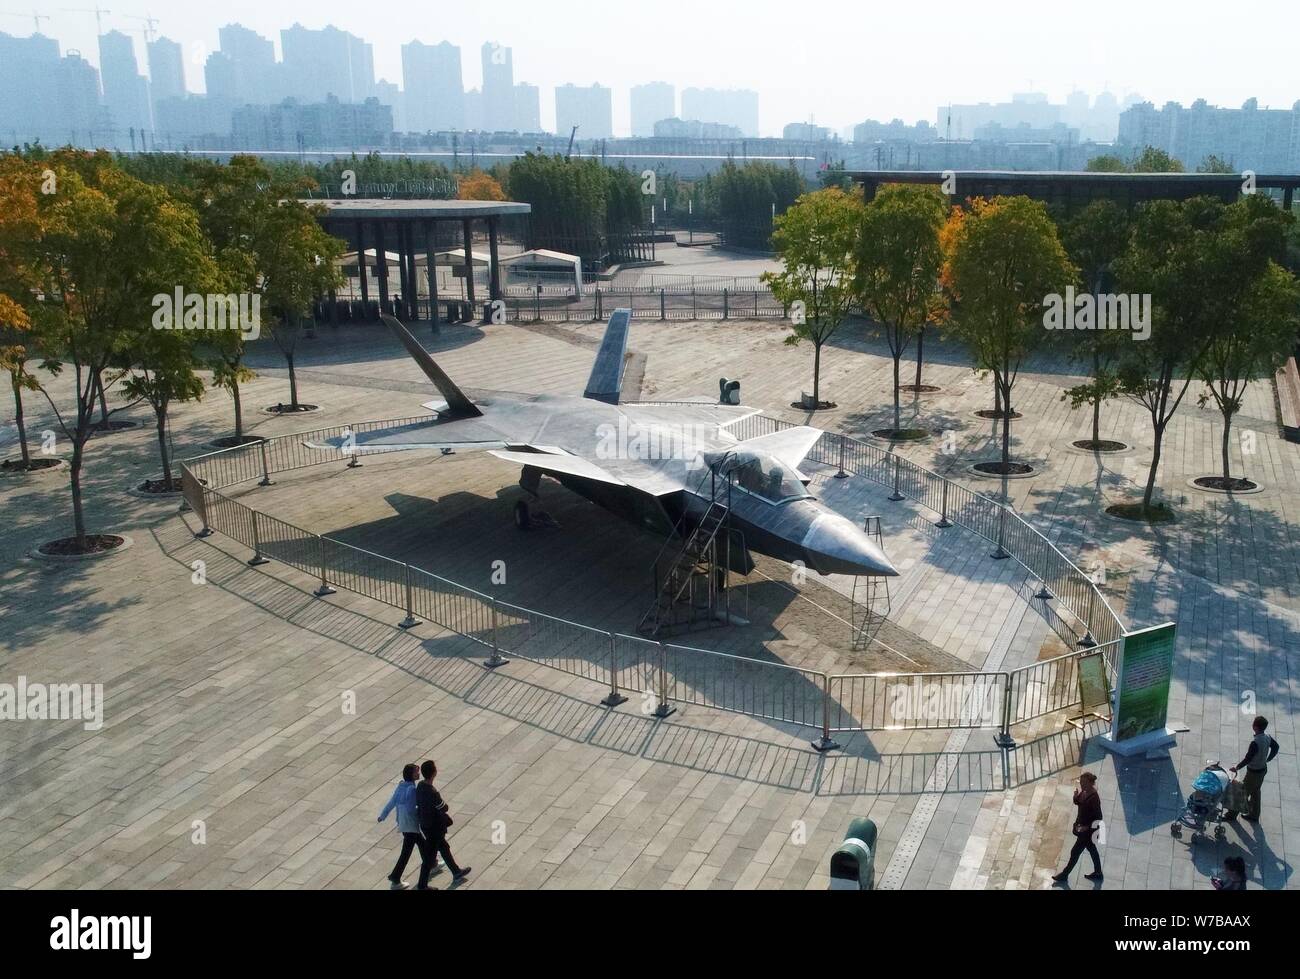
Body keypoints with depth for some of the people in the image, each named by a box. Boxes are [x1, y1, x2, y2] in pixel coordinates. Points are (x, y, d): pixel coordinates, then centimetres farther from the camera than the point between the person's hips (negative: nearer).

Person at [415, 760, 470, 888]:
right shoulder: (432, 793, -33)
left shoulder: (420, 786, -7)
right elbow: (444, 808, -21)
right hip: (434, 828, -9)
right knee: (430, 856, 7)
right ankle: (422, 886, 19)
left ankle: (456, 872, 41)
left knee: (443, 847, 24)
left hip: (424, 824, 9)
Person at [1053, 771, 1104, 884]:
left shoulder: (1094, 798, -30)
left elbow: (1098, 818, -25)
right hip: (1082, 827, 9)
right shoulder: (1084, 792, -5)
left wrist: (1087, 827, -24)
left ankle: (1064, 875, 21)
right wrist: (1076, 796, -8)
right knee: (1092, 850, 24)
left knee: (1075, 852, 6)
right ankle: (1098, 874, 41)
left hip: (1088, 831, -9)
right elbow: (1078, 803, 13)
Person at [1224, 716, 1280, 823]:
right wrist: (1267, 759, 21)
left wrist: (1237, 767, -16)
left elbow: (1248, 759, -28)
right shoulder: (1267, 738, -7)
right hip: (1263, 769, 8)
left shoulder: (1255, 742, -33)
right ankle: (1254, 815, 36)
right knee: (1255, 792, 23)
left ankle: (1232, 814, 19)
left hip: (1254, 772, -8)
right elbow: (1275, 747, 13)